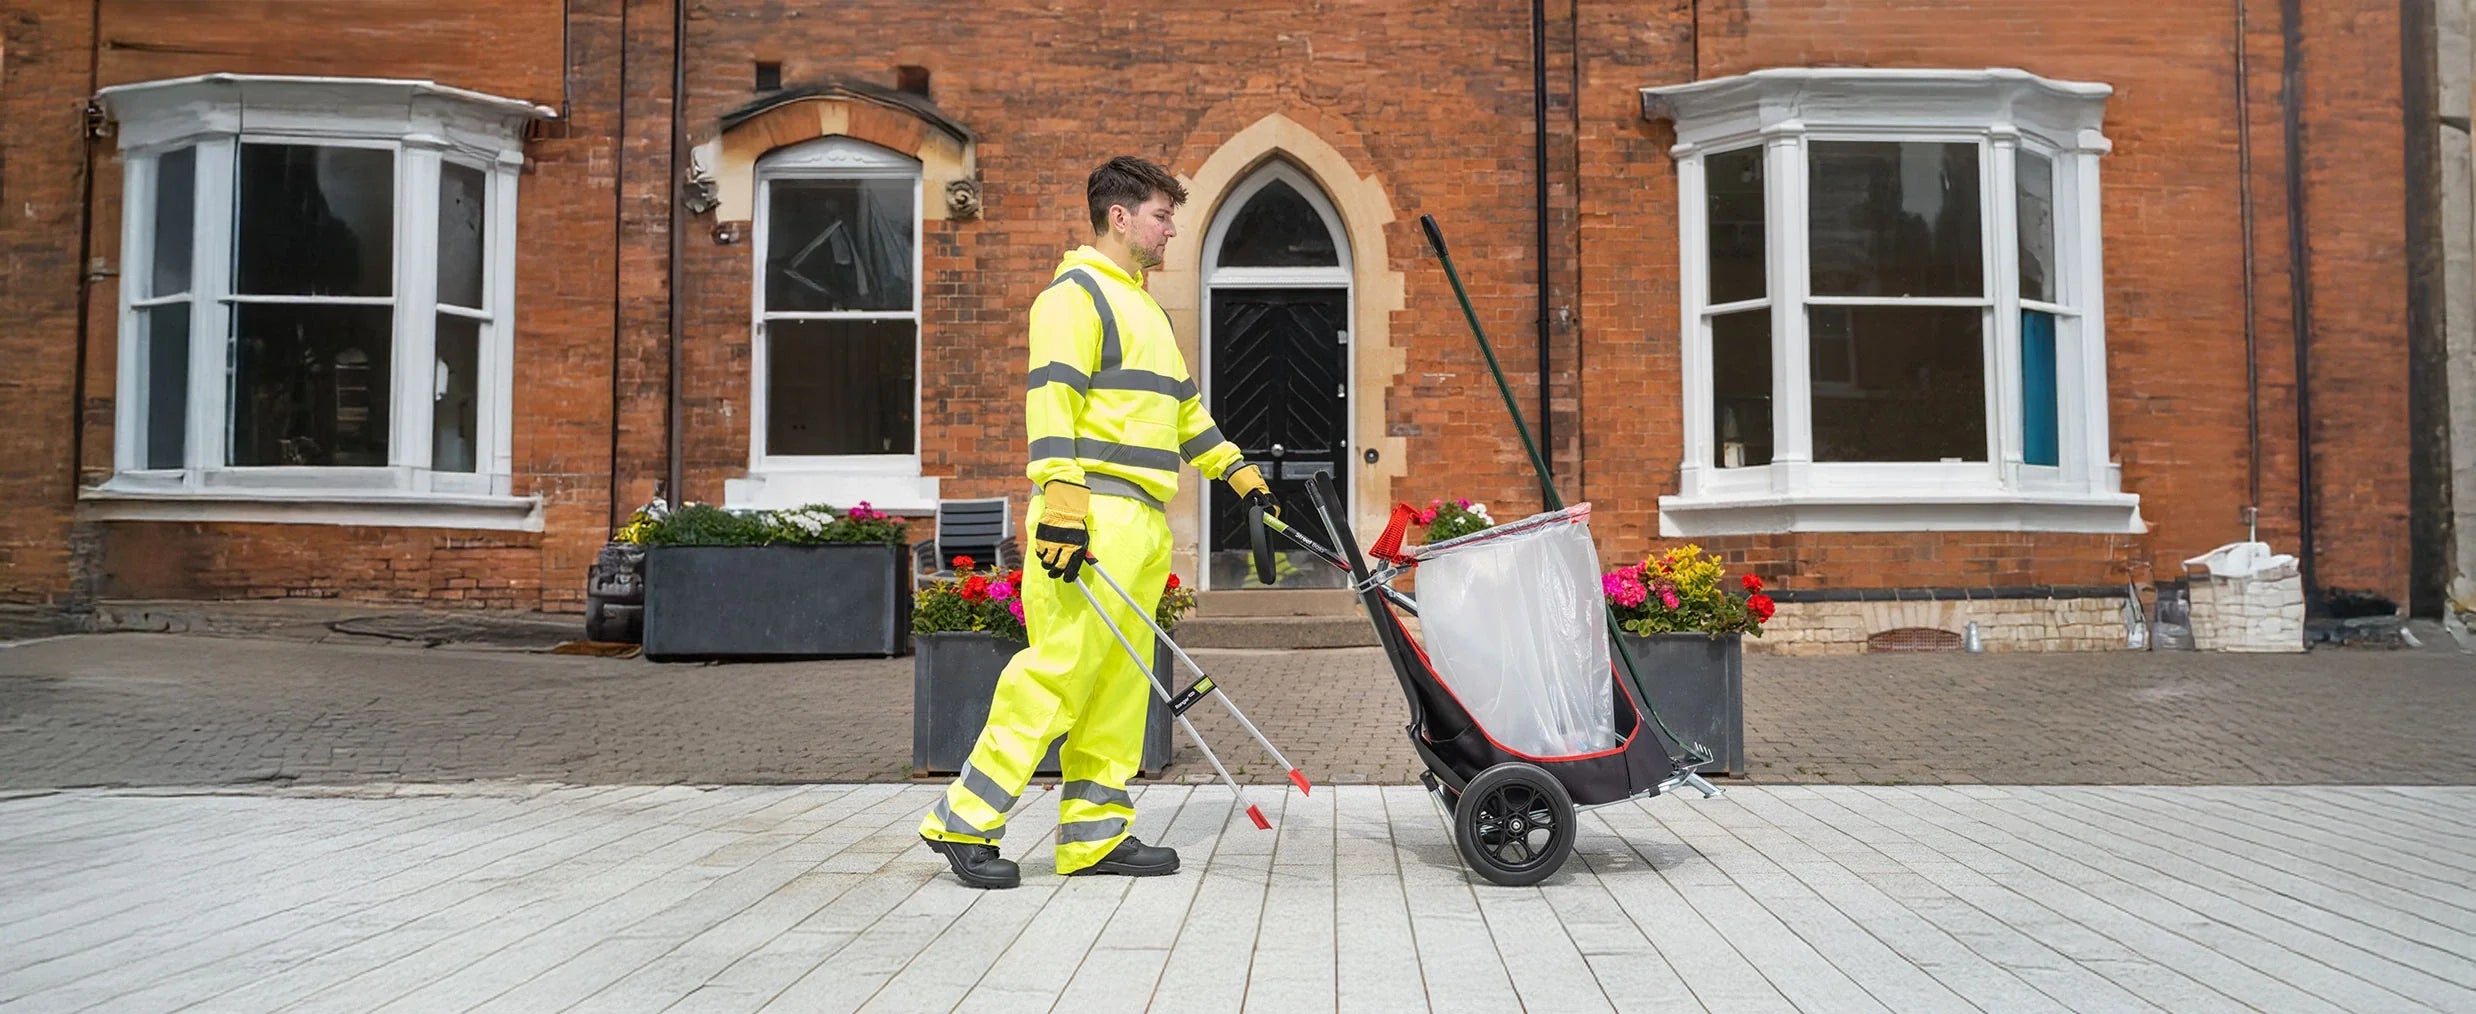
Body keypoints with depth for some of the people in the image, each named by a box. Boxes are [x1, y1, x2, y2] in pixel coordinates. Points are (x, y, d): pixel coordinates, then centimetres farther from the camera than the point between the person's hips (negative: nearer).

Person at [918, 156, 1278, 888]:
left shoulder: (1143, 307, 27)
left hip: (1143, 524, 9)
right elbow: (1052, 396, -15)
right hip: (1095, 515, -9)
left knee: (1119, 683, 7)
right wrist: (1061, 499, -24)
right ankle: (963, 821, -5)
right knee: (1058, 666, -12)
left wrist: (1239, 474, 33)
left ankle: (1094, 835, 11)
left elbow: (1186, 408, 34)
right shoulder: (1076, 292, -3)